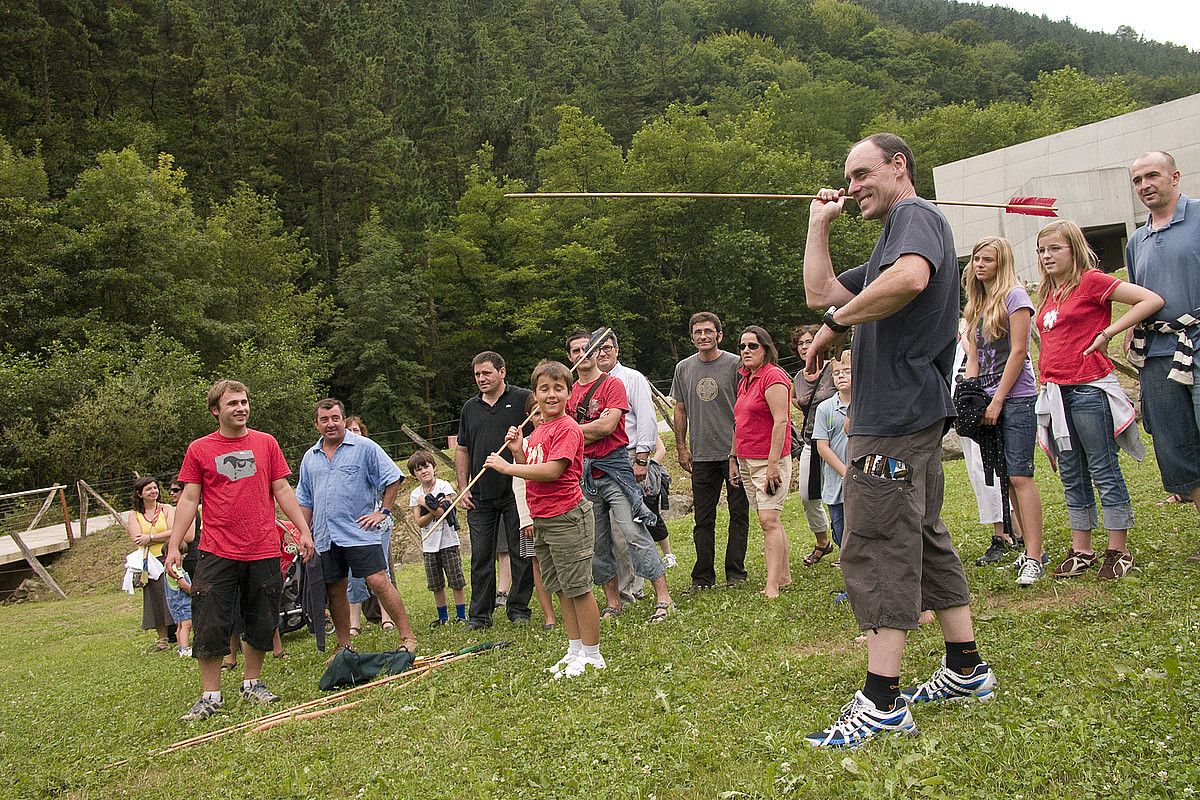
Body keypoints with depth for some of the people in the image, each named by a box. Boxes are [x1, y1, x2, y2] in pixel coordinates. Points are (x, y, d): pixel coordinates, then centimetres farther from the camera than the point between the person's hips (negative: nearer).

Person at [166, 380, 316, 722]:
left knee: (261, 624, 9)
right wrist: (173, 545, -3)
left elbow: (283, 491, 9)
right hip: (217, 553, -2)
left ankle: (253, 683, 26)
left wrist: (304, 530, 4)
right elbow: (189, 499, 3)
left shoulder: (266, 443, 7)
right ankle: (210, 696, 9)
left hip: (264, 552, 2)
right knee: (210, 626, -2)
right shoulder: (199, 450, 3)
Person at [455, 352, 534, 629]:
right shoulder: (470, 408, 14)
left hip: (516, 492, -4)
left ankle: (518, 608, 15)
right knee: (481, 556, 5)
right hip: (480, 497, 4)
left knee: (521, 553, 3)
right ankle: (480, 615, 12)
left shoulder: (523, 399, -1)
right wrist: (463, 487, 9)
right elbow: (462, 450, 18)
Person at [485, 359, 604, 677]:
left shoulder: (567, 428, -14)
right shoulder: (537, 431, 14)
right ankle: (575, 650, 25)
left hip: (567, 517, -9)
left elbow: (551, 471, -23)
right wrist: (518, 451, 1)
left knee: (578, 588, -1)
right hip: (543, 520, 9)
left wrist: (507, 467, -17)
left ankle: (592, 655, 8)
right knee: (561, 589, 15)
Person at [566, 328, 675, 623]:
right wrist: (594, 427, -2)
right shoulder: (570, 392, 14)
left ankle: (664, 599, -9)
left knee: (635, 533, -13)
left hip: (614, 466, -6)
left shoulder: (613, 384, -3)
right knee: (596, 543, 8)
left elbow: (607, 426, -14)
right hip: (585, 472, 6)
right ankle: (613, 603, 19)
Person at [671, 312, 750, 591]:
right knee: (703, 519, 7)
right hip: (701, 455, 3)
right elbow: (680, 411, 14)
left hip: (735, 452, -3)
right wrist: (681, 447, 10)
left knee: (738, 514, 4)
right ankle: (703, 576, 14)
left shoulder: (735, 364, -3)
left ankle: (735, 573, 13)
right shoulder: (683, 368, 8)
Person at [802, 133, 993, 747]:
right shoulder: (894, 236, 26)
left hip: (895, 416, -11)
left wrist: (838, 320, -20)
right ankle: (966, 669, 25)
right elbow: (820, 292, 23)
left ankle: (882, 704, -9)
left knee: (877, 549, -11)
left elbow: (912, 276, -31)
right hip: (915, 415, 11)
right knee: (924, 539, 16)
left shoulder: (915, 215, -7)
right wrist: (819, 225, 19)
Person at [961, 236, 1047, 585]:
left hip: (1015, 398, -7)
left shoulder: (1014, 296, -4)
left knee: (1020, 476, -12)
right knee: (1009, 478, 7)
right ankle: (1033, 547, 15)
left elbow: (1018, 351, -11)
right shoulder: (975, 305, 17)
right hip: (988, 402, 7)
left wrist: (998, 401, -13)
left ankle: (1033, 558, -12)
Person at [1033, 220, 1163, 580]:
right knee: (1071, 476, 11)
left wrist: (1106, 334, -15)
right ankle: (1081, 551, 18)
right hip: (1056, 392, 8)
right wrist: (1047, 384, 14)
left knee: (1103, 470, -1)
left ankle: (1118, 551, 7)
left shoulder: (1090, 281, -6)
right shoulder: (1047, 293, 15)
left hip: (1088, 389, -8)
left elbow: (1152, 300, -14)